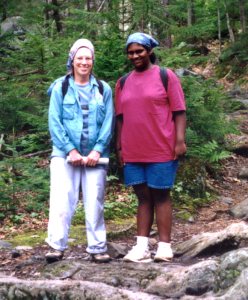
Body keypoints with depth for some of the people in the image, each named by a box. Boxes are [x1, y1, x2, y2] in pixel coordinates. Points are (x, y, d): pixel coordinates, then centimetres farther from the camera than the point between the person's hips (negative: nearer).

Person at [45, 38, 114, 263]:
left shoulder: (103, 89, 8)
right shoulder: (60, 87, 4)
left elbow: (108, 122, 4)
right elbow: (54, 122, -1)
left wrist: (97, 150, -8)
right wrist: (70, 150, -10)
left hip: (95, 156, 1)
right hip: (65, 154, -1)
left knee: (95, 202, 2)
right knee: (62, 200, -7)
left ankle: (97, 248, 9)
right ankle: (57, 246, -3)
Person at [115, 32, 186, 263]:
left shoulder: (166, 76, 0)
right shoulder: (123, 83, 12)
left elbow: (179, 111, -4)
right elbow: (120, 117, 14)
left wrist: (180, 140, -12)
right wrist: (119, 146, 10)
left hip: (161, 150, -4)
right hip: (133, 152, 4)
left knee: (160, 196, 1)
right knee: (143, 197, 7)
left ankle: (164, 246, 4)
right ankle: (141, 247, 7)